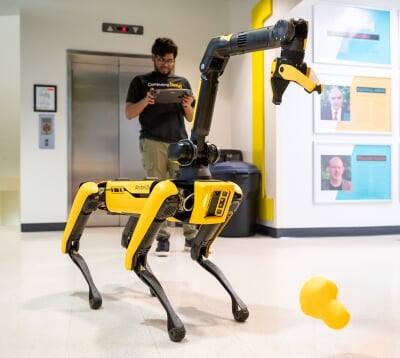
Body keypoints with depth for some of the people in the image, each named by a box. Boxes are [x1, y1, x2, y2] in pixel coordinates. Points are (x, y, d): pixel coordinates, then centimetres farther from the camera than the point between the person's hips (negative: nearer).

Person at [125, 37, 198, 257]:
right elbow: (129, 113, 5)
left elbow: (191, 118, 16)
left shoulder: (182, 83, 19)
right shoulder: (141, 82, 13)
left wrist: (187, 106, -6)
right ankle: (162, 238, 0)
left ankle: (191, 236, 5)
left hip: (180, 142, 2)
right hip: (153, 142, -2)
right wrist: (145, 101, -13)